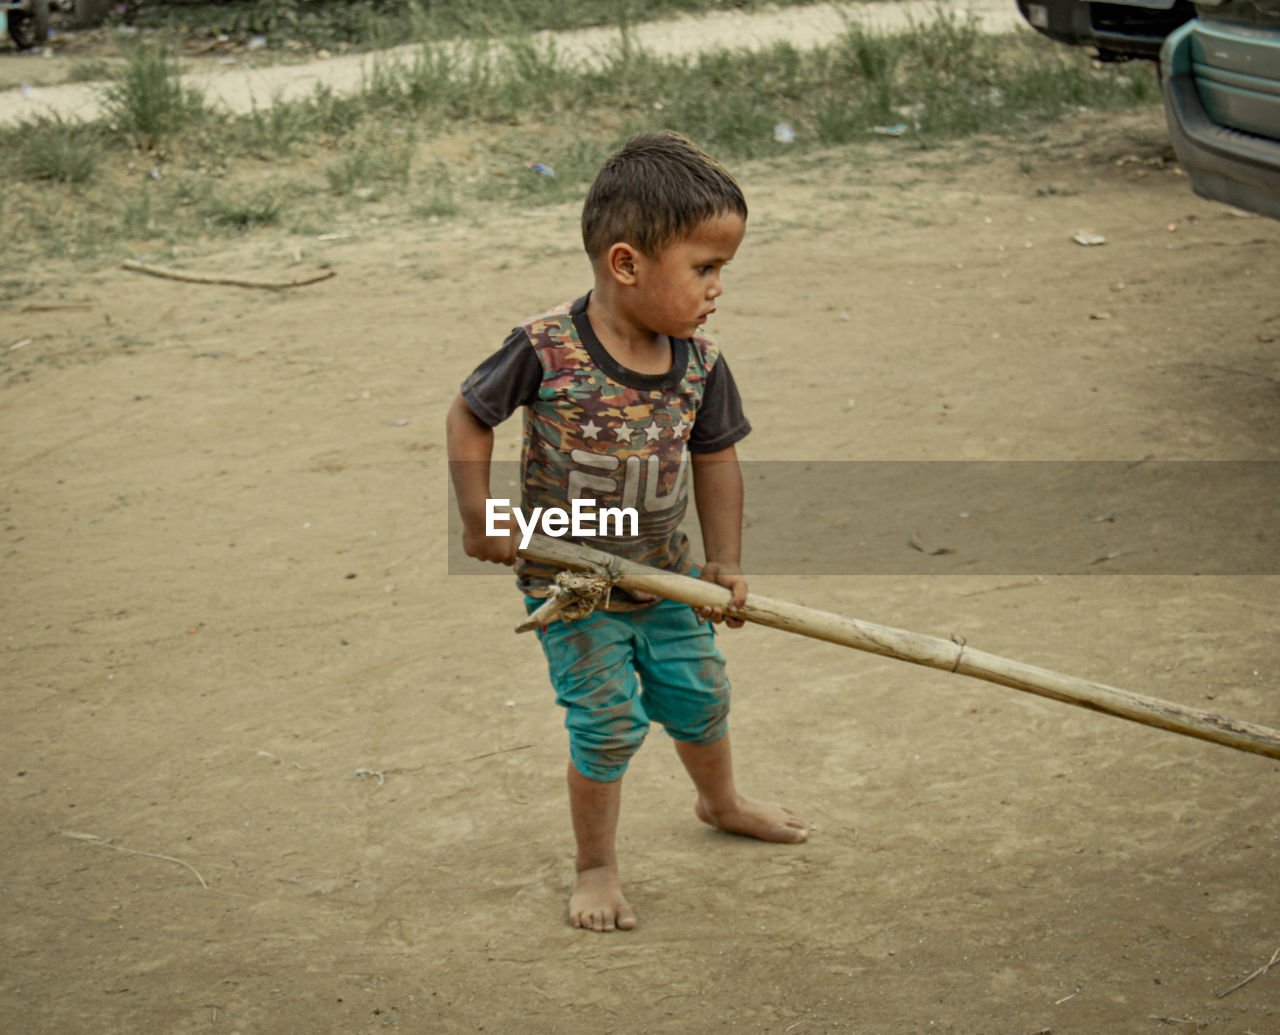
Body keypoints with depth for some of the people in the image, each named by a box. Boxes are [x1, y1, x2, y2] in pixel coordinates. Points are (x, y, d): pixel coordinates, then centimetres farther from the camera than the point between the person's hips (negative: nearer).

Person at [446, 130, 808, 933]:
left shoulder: (700, 361, -11)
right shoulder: (547, 350, -24)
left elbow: (715, 458, 0)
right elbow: (470, 416, -10)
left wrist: (725, 564, -4)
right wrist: (480, 520, -12)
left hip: (666, 575, 5)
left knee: (700, 696, 20)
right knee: (609, 722, -4)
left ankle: (721, 801, 50)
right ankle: (597, 867, 17)